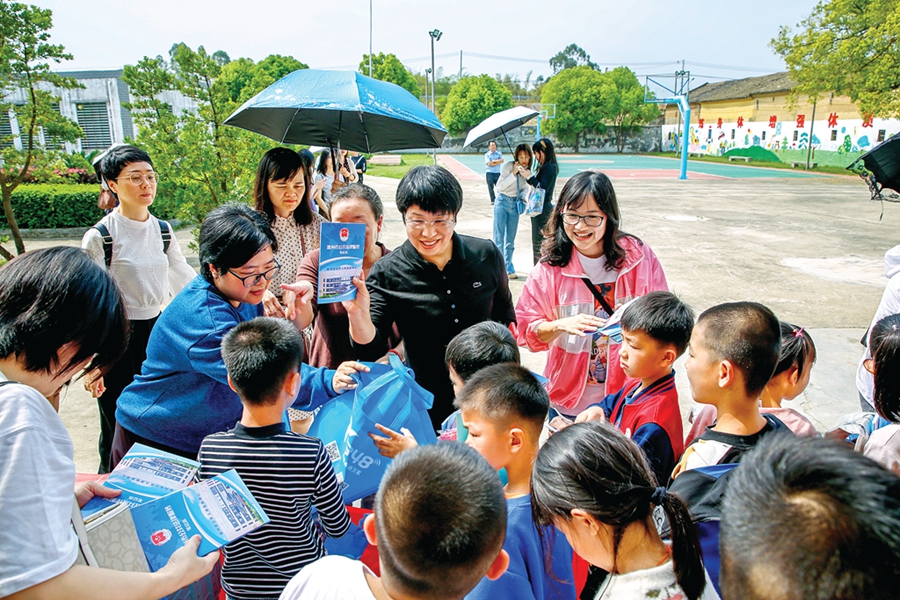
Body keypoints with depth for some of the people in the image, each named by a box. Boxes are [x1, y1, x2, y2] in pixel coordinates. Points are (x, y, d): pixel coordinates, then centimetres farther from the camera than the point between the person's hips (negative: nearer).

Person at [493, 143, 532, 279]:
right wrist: (514, 173, -20)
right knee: (499, 237, -4)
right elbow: (499, 186, -14)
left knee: (510, 239, 9)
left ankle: (508, 269, 16)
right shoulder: (509, 166, -10)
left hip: (515, 204, 5)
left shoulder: (528, 170, 5)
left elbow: (523, 188, 11)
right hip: (502, 202, -5)